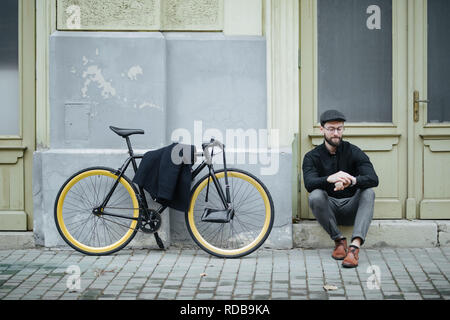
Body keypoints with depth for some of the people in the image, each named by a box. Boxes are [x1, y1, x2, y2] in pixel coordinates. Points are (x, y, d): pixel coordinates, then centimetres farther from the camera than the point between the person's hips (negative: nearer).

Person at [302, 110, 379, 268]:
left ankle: (355, 246, -43)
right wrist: (330, 179, -44)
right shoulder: (312, 157, -1)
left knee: (368, 192, -30)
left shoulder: (353, 152, -2)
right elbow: (309, 183, -21)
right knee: (315, 196, -32)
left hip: (351, 207, 0)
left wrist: (352, 181, -40)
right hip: (329, 209, 0)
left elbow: (373, 179, -18)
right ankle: (339, 240, -17)